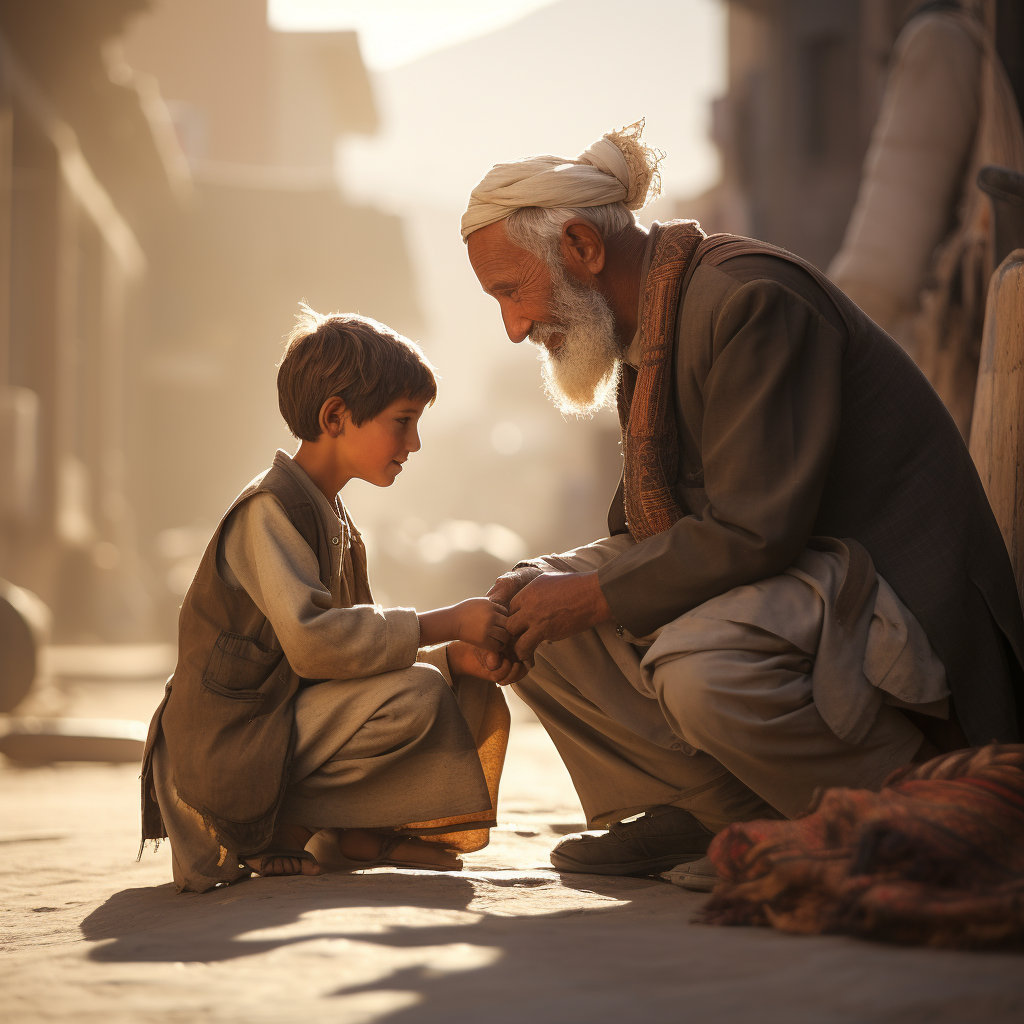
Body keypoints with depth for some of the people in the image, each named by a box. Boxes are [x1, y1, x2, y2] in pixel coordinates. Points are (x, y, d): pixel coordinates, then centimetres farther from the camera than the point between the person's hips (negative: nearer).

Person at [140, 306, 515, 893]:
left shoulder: (337, 526, 17)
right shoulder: (270, 511, -15)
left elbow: (361, 646, 15)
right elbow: (311, 640, -29)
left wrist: (457, 656, -2)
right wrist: (444, 624, -24)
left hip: (288, 725, 9)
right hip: (226, 752, -9)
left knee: (471, 696, 5)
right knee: (414, 695, -26)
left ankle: (353, 834, -1)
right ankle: (268, 831, -13)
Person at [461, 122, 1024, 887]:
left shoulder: (748, 299, -20)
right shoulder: (646, 322, 11)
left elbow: (753, 533, -26)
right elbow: (651, 526, 15)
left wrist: (592, 596, -17)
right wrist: (545, 597, -3)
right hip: (779, 581, 10)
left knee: (702, 668, -37)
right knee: (535, 604, 2)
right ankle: (709, 808, 0)